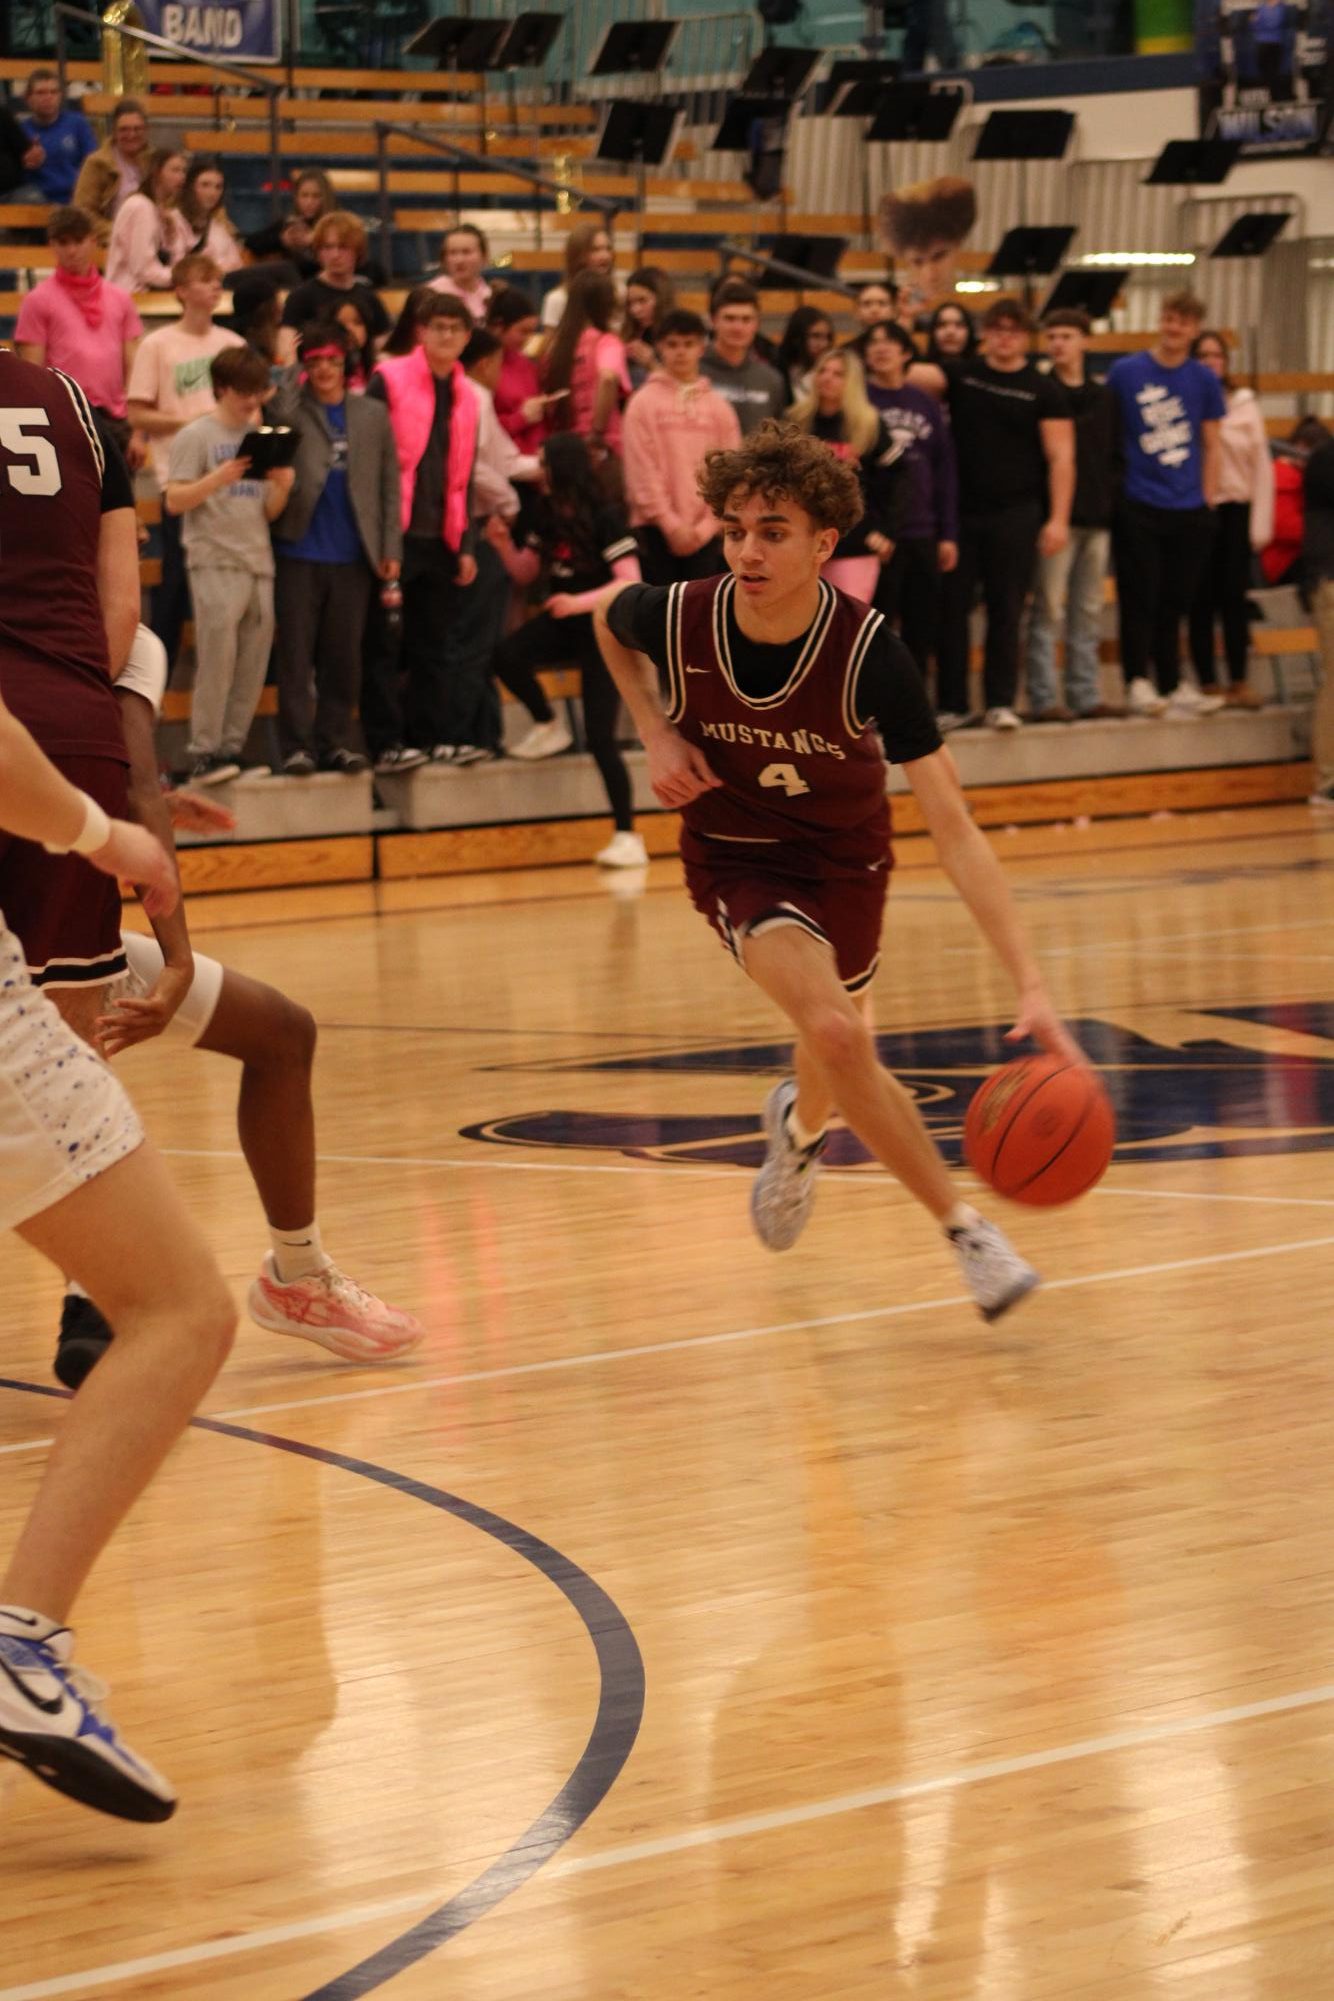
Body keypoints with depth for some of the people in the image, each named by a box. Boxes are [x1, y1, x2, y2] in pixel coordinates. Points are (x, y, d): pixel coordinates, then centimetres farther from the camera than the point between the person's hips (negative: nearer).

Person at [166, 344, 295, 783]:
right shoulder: (196, 436, 1)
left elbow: (270, 512, 16)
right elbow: (174, 501, -7)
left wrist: (282, 488, -5)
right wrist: (218, 479, -21)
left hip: (260, 562, 6)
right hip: (215, 561, -6)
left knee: (253, 664, 2)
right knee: (218, 656, -13)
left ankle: (233, 747, 7)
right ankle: (204, 752, -11)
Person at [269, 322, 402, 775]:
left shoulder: (373, 415, 10)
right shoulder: (294, 409, 4)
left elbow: (389, 486, 8)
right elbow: (275, 415, -21)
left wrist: (391, 549, 1)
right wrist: (294, 373, -7)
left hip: (352, 558, 2)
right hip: (299, 552, -2)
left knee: (343, 657, 5)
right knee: (296, 655, -1)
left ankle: (336, 741, 11)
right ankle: (297, 745, 1)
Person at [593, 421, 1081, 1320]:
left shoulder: (869, 651, -31)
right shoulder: (675, 620, -26)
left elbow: (953, 830, -31)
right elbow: (608, 616, 3)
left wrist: (1031, 984, -39)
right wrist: (657, 735, -12)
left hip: (846, 858, 1)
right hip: (738, 860, -1)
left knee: (840, 1058, 18)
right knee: (835, 1031, -26)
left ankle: (801, 1125, 58)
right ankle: (966, 1230, -14)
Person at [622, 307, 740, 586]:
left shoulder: (719, 407, 9)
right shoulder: (643, 403, 1)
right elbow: (641, 469, -5)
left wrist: (705, 527, -6)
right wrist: (671, 524, -11)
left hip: (705, 531, 2)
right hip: (656, 529, -2)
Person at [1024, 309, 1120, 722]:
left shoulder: (1103, 397, 14)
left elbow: (1115, 453, 17)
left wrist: (1113, 500, 5)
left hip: (1097, 517, 5)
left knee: (1089, 611, 9)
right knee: (1048, 609, -6)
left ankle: (1086, 694, 13)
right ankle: (1044, 698, -5)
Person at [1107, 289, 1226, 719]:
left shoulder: (1204, 380, 7)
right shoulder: (1125, 372, -1)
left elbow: (1211, 445, 11)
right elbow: (1106, 435, 4)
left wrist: (1206, 498, 5)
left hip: (1189, 510, 3)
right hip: (1138, 507, -3)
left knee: (1174, 603, 8)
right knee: (1140, 599, -4)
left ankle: (1172, 687, 14)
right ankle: (1137, 683, 1)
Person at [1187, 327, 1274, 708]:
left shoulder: (1245, 406, 6)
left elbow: (1262, 467, 6)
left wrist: (1261, 524, 0)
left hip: (1236, 509, 1)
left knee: (1234, 598, 0)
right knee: (1202, 601, 1)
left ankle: (1239, 682, 6)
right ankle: (1207, 685, 6)